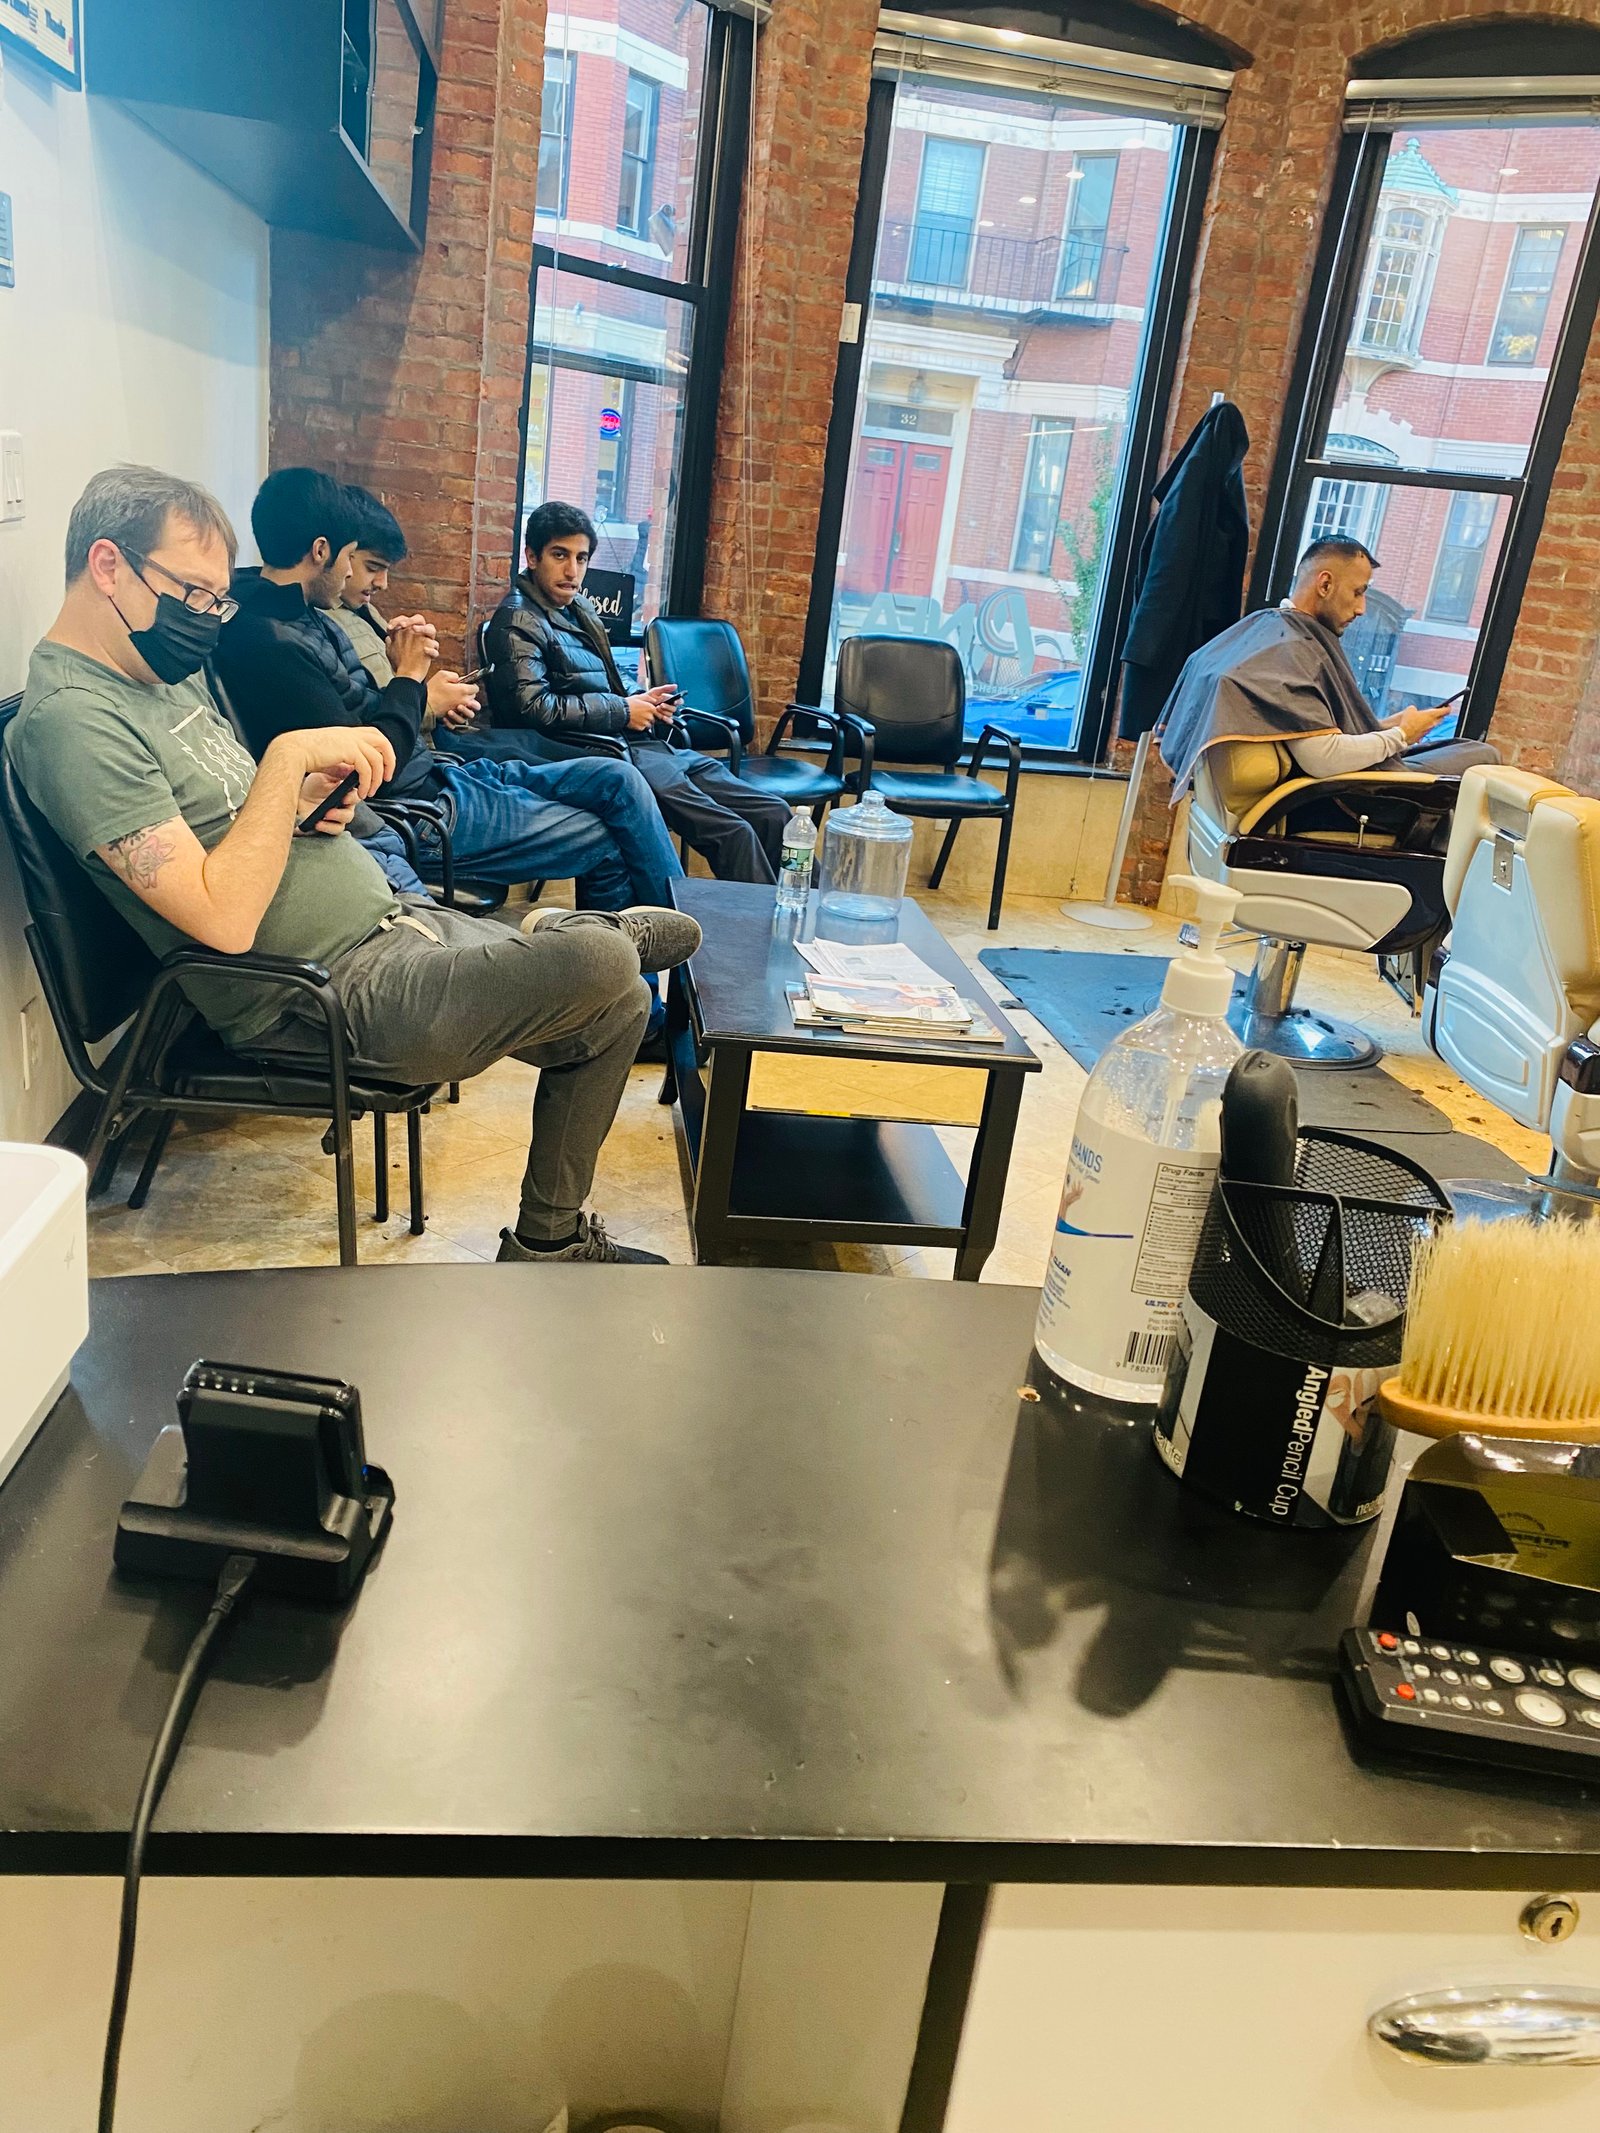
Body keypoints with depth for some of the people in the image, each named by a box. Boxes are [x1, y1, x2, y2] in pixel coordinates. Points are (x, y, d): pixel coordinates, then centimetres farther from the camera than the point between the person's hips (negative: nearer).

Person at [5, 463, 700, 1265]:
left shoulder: (161, 674, 15)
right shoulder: (71, 717, -17)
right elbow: (224, 920, -25)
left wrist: (305, 804, 3)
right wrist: (290, 755, -22)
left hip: (390, 920, 10)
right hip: (334, 994, -10)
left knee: (613, 1006, 9)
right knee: (599, 964, -18)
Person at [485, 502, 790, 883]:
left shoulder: (580, 610, 21)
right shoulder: (519, 620, -6)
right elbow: (535, 706, -20)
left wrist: (642, 700, 10)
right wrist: (623, 711, -11)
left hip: (646, 744, 9)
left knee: (772, 815, -1)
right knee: (733, 834, -23)